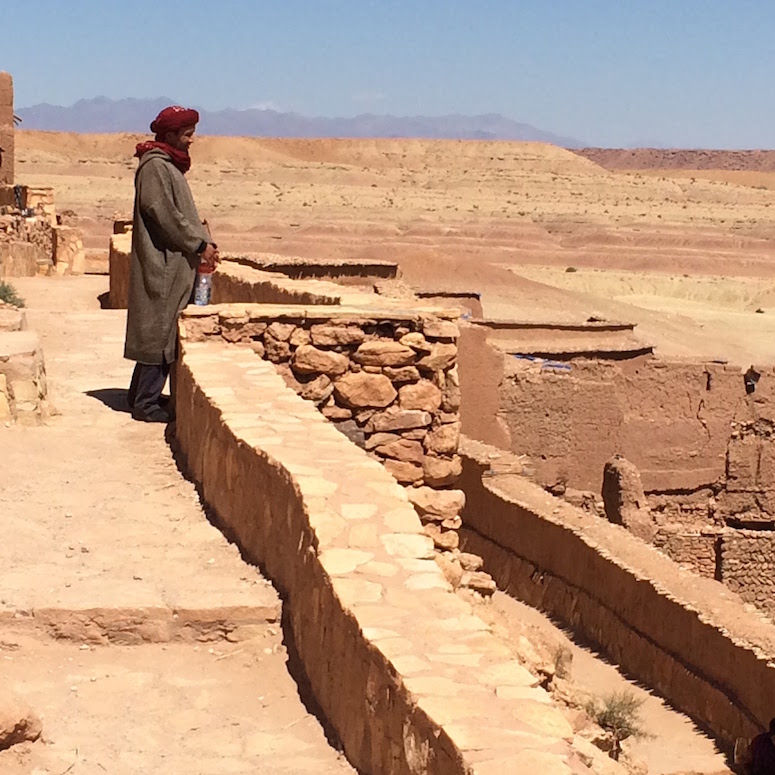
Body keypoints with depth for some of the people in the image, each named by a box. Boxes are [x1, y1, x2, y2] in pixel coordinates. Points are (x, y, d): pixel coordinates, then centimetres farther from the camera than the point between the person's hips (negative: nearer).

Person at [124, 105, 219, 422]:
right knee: (159, 332, -7)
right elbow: (164, 214, -20)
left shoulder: (170, 164, 17)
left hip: (173, 264, 10)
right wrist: (200, 244, -16)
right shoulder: (155, 166, -13)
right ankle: (146, 403, -1)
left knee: (163, 332, 13)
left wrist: (203, 243, 6)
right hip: (161, 264, -10)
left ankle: (142, 395, 21)